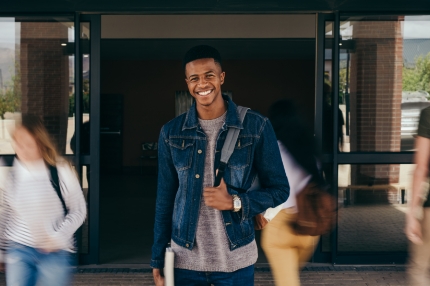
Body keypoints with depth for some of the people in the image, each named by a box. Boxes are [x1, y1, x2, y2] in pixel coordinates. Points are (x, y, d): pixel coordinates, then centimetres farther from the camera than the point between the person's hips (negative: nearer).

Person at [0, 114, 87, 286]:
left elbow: (78, 211, -4)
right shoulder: (14, 174, -1)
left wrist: (58, 238, -14)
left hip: (55, 252, -3)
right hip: (19, 251, 3)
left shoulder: (60, 171, -10)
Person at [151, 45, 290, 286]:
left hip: (236, 260, -1)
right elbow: (165, 200, 6)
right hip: (185, 259, 2)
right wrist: (158, 259, 6)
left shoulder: (256, 126, -5)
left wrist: (234, 202, -16)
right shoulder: (172, 132, 1)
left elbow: (279, 189, -1)